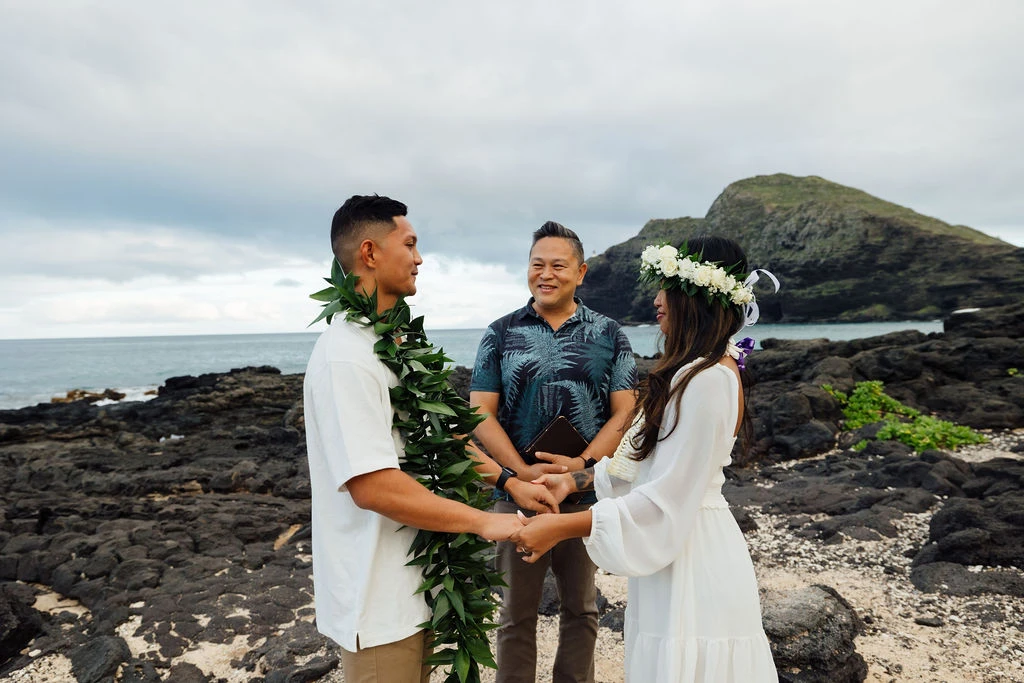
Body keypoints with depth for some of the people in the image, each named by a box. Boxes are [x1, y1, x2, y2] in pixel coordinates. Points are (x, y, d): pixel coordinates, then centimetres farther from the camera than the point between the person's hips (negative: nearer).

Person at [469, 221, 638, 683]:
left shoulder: (609, 335, 3)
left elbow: (624, 412, -2)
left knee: (581, 608, 16)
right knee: (517, 612, 13)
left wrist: (583, 464, -16)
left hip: (587, 493, 1)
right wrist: (523, 471, -15)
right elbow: (481, 413, -3)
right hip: (517, 490, 0)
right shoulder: (501, 334, 2)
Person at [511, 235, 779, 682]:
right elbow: (653, 461, 12)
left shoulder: (707, 380, -23)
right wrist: (578, 479, 9)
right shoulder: (699, 370, 9)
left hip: (691, 570, -9)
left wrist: (562, 527, -22)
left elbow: (669, 498, -24)